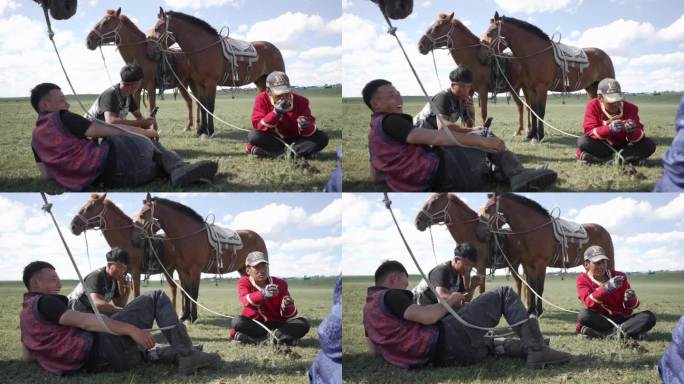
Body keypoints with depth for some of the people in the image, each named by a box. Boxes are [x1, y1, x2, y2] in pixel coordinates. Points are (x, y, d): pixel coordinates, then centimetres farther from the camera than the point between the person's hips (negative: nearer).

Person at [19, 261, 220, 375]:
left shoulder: (25, 315, 19)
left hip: (92, 363, 9)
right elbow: (83, 321, -19)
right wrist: (131, 329, -21)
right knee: (156, 298, -1)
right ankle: (186, 353, -9)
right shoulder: (43, 302, -10)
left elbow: (28, 356, 26)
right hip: (104, 347, -9)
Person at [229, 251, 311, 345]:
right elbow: (246, 300, -29)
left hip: (277, 324, 2)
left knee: (304, 323, -21)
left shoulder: (280, 284, 0)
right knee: (238, 321, -33)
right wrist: (263, 294, -51)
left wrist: (287, 307, -31)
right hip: (254, 325, -1)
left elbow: (288, 315, -5)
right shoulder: (244, 282, -4)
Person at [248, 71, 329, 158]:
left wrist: (305, 127, -34)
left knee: (322, 138, -21)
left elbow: (310, 131, -9)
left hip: (295, 140, 1)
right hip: (273, 140, -1)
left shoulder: (300, 101, -7)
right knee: (253, 136, -31)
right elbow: (257, 126, -19)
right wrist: (276, 113, -31)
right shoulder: (262, 99, -9)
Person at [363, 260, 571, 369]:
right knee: (504, 294, 2)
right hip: (449, 339, -9)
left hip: (440, 358, 9)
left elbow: (374, 350, 26)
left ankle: (527, 348, 14)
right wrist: (450, 301, -2)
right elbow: (428, 316, -20)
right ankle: (536, 346, -9)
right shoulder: (390, 296, -9)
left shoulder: (368, 310, 17)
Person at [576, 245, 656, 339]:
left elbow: (630, 307, 5)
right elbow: (588, 302, -19)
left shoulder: (618, 277, 5)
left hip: (621, 318, 2)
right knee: (583, 315, -34)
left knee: (649, 317, -21)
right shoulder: (583, 279, 0)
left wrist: (629, 300, -20)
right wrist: (607, 287, -32)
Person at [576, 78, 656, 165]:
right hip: (602, 146, -1)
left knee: (649, 145, -21)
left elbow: (640, 135, -10)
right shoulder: (593, 106, -12)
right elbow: (589, 131, -22)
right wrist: (610, 129, -39)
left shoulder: (630, 108, -9)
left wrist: (632, 131, -35)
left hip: (624, 146, 1)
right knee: (583, 141, -31)